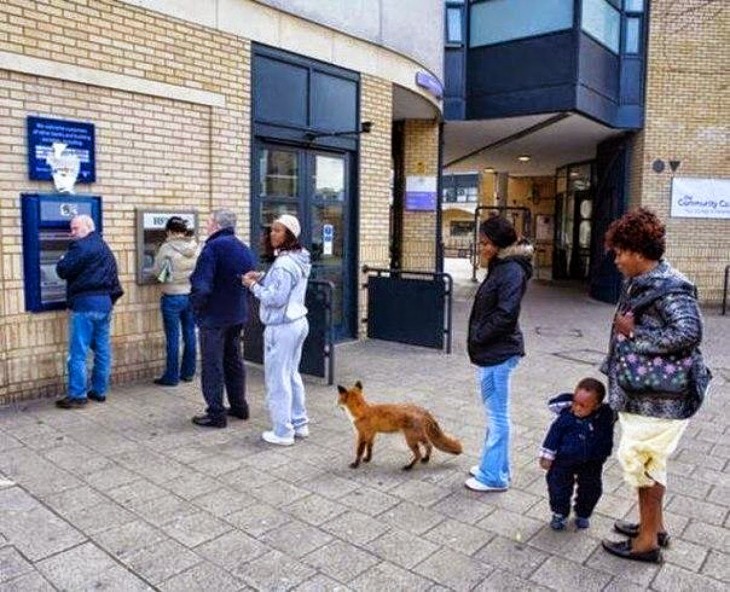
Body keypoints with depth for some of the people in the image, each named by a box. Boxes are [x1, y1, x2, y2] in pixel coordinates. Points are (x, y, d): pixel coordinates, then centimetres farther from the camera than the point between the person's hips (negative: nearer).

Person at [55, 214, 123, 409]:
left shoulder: (80, 246, -9)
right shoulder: (105, 248, 19)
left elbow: (63, 270, -12)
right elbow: (113, 277, 20)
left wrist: (62, 261, 10)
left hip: (85, 303, -9)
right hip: (105, 303, 9)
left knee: (78, 352, -3)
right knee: (102, 350, 11)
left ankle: (77, 395, 0)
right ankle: (99, 391, 19)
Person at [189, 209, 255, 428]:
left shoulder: (213, 247, -17)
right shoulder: (244, 249, 9)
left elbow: (201, 285, -23)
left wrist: (196, 306, -8)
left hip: (214, 317, -8)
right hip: (237, 315, 8)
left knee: (212, 365, 0)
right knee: (234, 361, 18)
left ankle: (216, 414, 5)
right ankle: (239, 406, 27)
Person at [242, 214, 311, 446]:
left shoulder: (284, 264, -22)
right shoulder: (298, 259, 9)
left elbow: (276, 298, -23)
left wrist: (254, 286, -11)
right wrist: (262, 278, 8)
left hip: (281, 328, -10)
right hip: (298, 322, 10)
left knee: (278, 380, 2)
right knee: (292, 375, 20)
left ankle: (282, 433, 12)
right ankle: (300, 424, 30)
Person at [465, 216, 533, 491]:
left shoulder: (511, 271, -17)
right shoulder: (500, 267, 13)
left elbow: (505, 315, -23)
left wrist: (477, 338, -13)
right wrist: (477, 341, 10)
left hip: (498, 354, -10)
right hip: (490, 353, 10)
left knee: (497, 415, 1)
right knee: (495, 414, 19)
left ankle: (494, 476, 12)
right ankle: (496, 465, 32)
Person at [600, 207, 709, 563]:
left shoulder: (670, 287, -18)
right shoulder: (640, 284, 9)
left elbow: (689, 333, -28)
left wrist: (634, 333, -21)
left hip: (657, 397, -9)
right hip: (642, 393, 9)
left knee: (639, 461, 1)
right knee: (649, 461, 20)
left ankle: (647, 542, 17)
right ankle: (654, 526, 38)